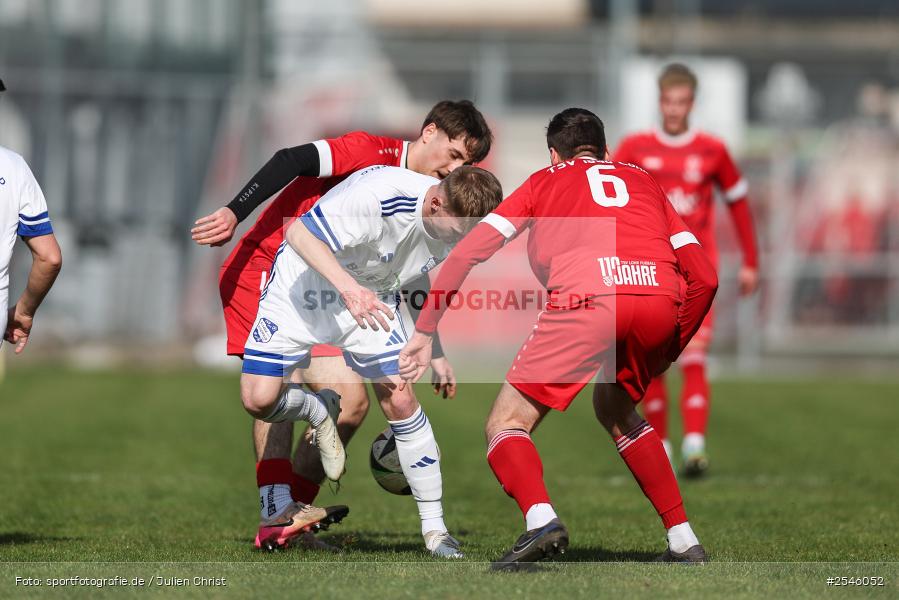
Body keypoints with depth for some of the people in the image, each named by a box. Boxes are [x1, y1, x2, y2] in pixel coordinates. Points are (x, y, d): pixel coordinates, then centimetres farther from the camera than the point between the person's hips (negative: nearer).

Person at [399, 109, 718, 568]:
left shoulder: (545, 182, 29)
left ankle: (540, 518, -24)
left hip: (587, 297, -4)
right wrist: (666, 352, 36)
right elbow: (703, 277, 26)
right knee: (616, 412, 32)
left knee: (506, 425, 5)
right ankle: (683, 540, 25)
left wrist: (424, 333, 23)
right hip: (660, 299, 4)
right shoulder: (643, 181, 35)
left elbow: (465, 254, 19)